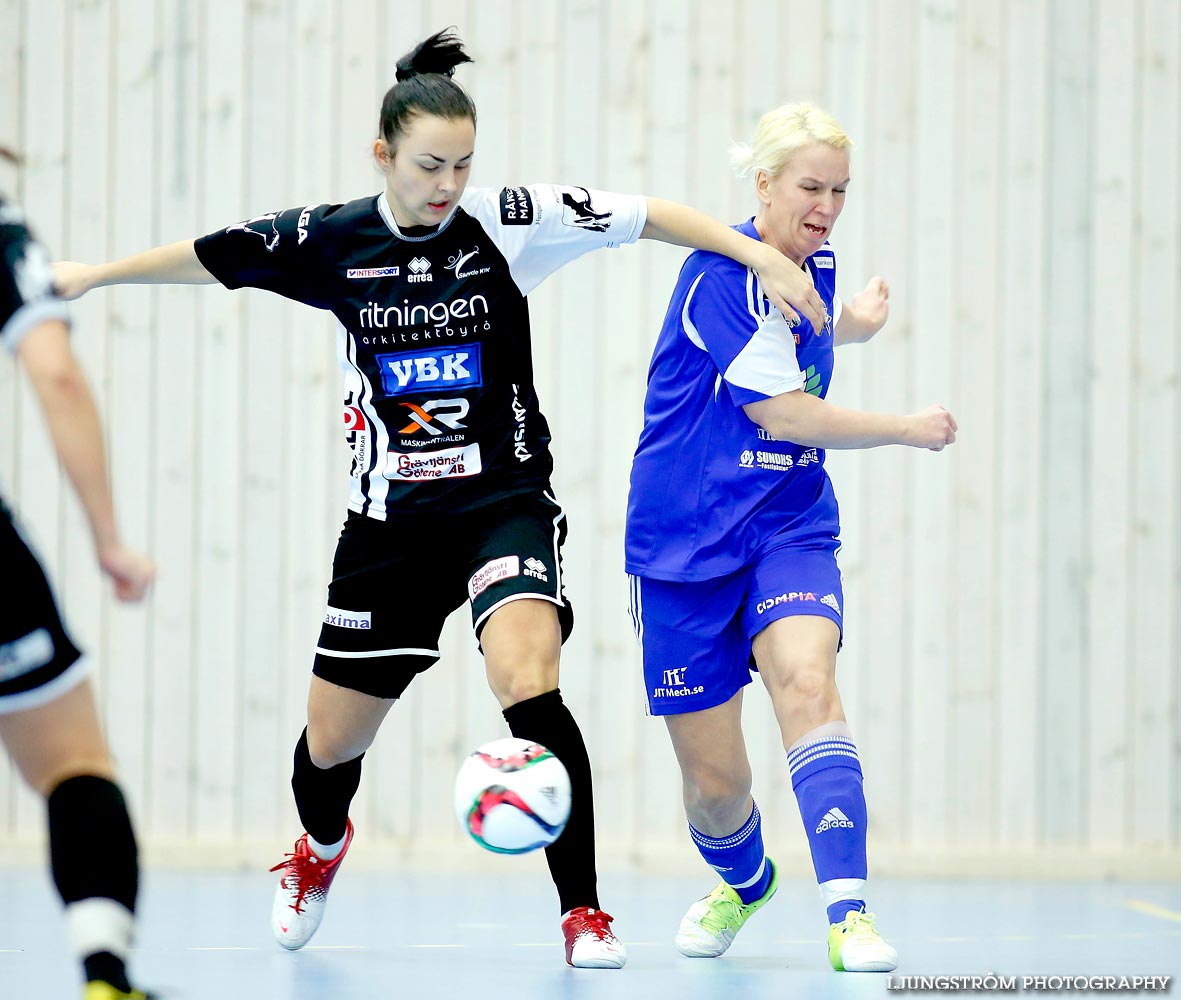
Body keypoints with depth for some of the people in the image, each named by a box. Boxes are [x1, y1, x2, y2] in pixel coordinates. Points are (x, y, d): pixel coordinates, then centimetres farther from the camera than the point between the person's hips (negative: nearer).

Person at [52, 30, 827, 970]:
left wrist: (764, 257, -15)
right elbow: (204, 257, 10)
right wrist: (87, 275, 19)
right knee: (331, 742, 11)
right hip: (391, 519, 3)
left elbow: (653, 215, -7)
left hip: (505, 500, -2)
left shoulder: (511, 222, -9)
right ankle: (321, 849, 48)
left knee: (528, 681, -29)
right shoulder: (329, 240, -4)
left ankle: (583, 911, -18)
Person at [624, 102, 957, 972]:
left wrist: (850, 325, 27)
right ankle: (744, 882, 37)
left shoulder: (818, 265, 5)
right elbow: (781, 413, -18)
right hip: (687, 541, -4)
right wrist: (910, 430, -11)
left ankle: (849, 913, -34)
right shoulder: (722, 272, -17)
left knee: (806, 678, -26)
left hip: (790, 529, 5)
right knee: (715, 781, 2)